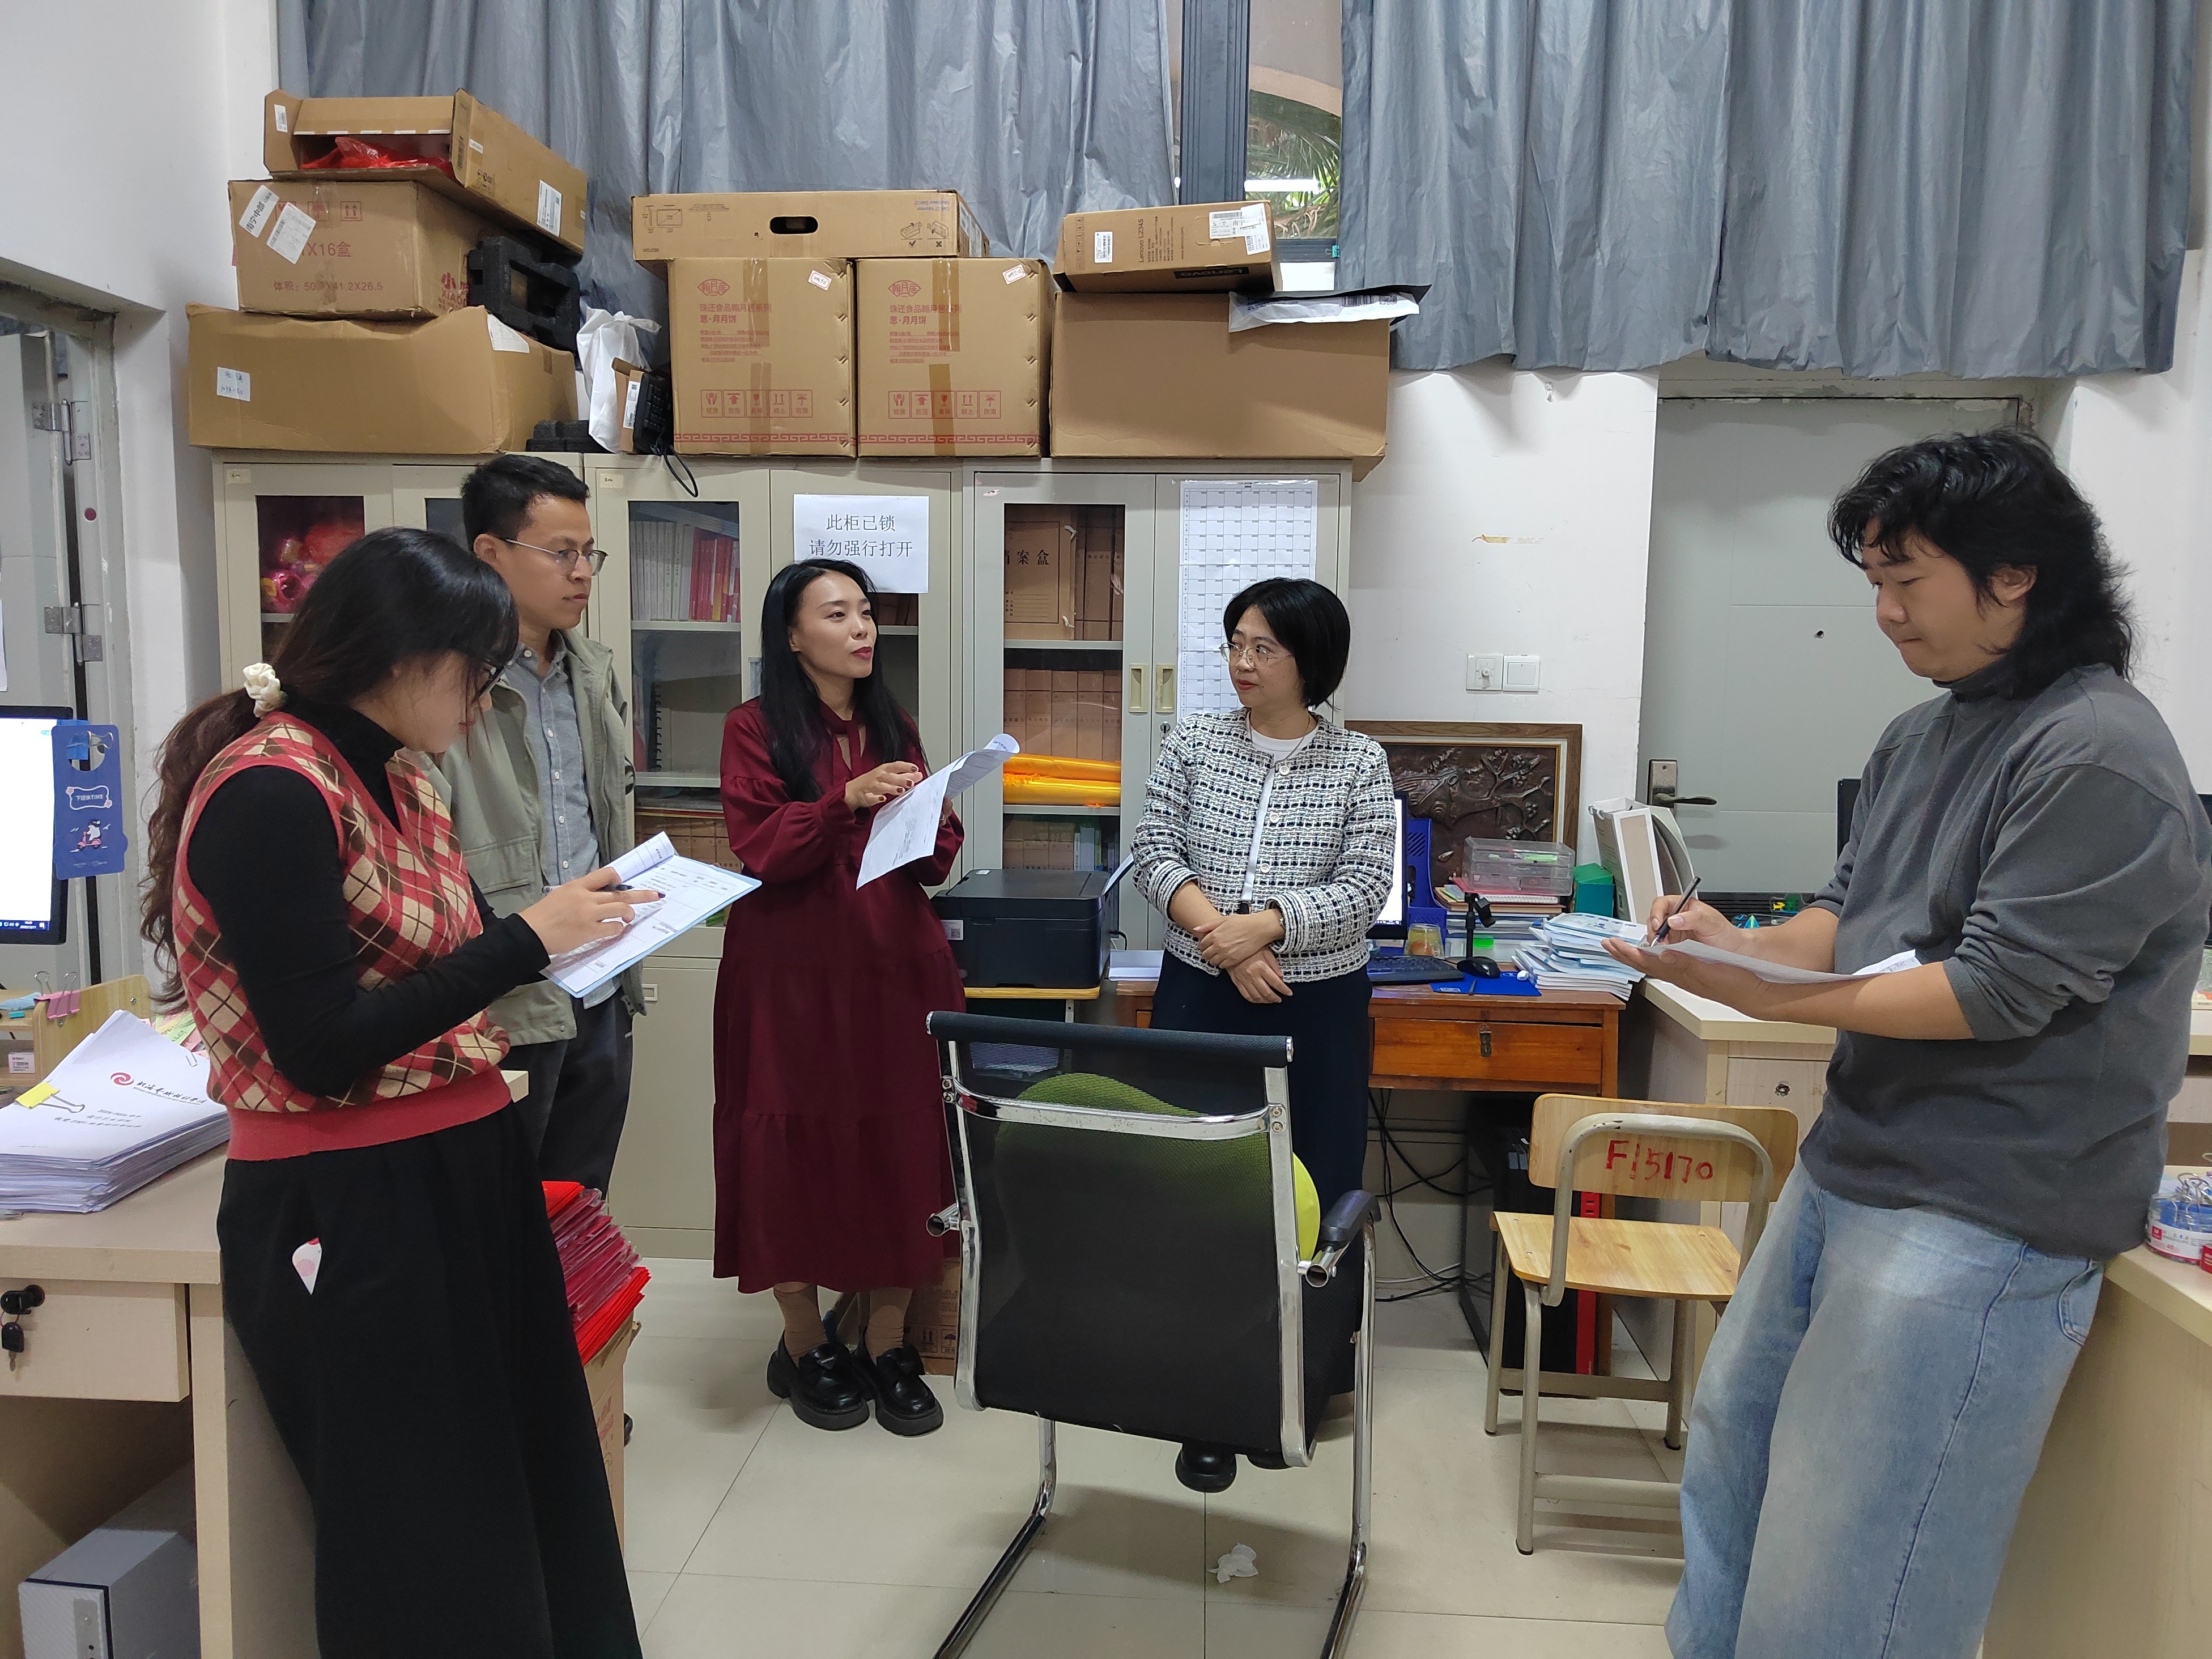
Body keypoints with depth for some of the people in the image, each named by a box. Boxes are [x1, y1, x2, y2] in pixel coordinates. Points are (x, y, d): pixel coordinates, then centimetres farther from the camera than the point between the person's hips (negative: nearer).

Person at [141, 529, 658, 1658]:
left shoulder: (395, 778, 10)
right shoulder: (270, 792, -18)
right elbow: (323, 1050, -21)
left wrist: (586, 927, 1)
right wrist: (526, 937, -19)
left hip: (466, 1179, 8)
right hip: (354, 1211, -8)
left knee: (525, 1485, 15)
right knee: (425, 1563, 7)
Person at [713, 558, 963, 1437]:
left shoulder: (894, 727, 13)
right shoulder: (756, 727, 0)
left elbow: (938, 860, 12)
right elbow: (760, 851, -11)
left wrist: (923, 813, -9)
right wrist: (849, 799, -23)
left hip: (895, 968, 4)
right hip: (793, 973, -3)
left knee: (900, 1148, 2)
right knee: (798, 1153, 2)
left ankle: (889, 1348, 16)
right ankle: (804, 1347, 21)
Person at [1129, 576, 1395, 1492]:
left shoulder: (1359, 763, -1)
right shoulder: (1192, 742, 4)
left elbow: (1362, 888, -8)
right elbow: (1154, 851, -1)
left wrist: (1265, 926, -20)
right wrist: (1220, 936, -16)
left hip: (1317, 1007, -1)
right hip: (1198, 999, 1)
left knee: (1308, 1201, 4)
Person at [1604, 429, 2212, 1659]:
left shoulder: (2098, 757, -17)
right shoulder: (1922, 738, 11)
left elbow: (2000, 990, -22)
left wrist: (1763, 994, -23)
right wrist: (1746, 944, -5)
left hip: (1981, 1221, -9)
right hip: (1852, 1168, 9)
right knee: (1732, 1443, 24)